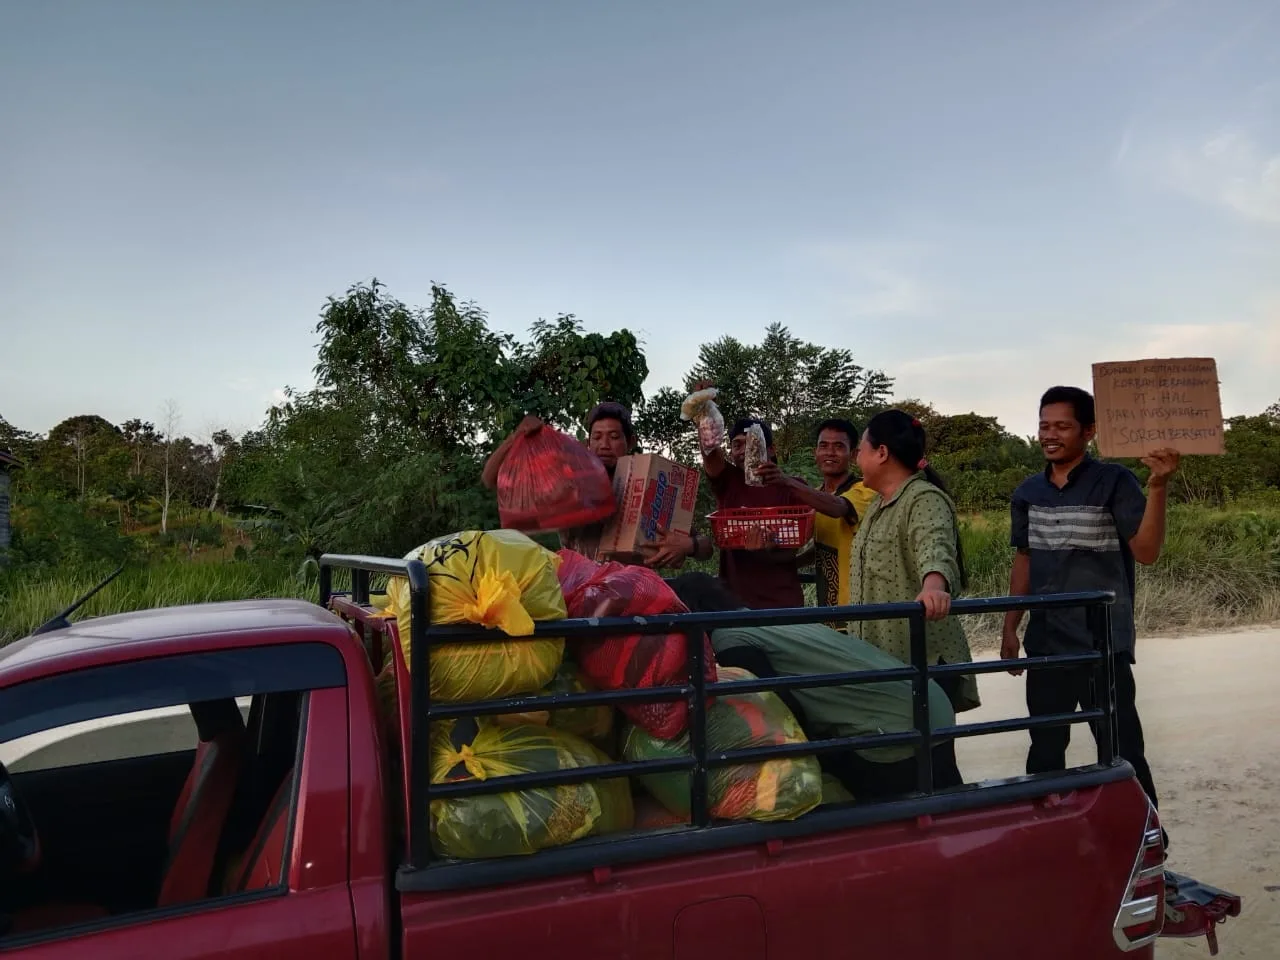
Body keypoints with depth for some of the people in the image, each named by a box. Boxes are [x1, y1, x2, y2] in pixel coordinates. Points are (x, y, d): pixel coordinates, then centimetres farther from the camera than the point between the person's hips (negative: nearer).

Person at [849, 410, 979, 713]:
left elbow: (935, 548, -36)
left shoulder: (924, 499, -16)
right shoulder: (880, 502, 14)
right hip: (881, 654, 9)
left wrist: (933, 587, -55)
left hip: (924, 657, -9)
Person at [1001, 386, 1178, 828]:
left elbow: (1146, 551, -17)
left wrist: (1157, 485, -28)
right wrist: (1010, 628, 13)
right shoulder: (1028, 492, 7)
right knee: (1044, 752, 16)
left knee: (1121, 751, -1)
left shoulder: (1114, 482, -8)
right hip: (1044, 645, 5)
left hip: (1103, 645, -5)